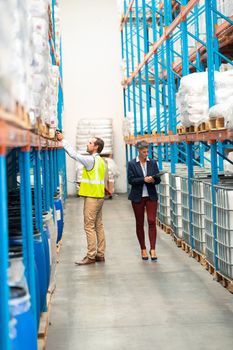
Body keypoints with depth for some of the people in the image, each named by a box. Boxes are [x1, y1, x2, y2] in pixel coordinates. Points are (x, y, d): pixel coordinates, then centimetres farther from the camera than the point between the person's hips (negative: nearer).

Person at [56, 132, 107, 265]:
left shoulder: (91, 160, -14)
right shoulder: (101, 161, 15)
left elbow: (74, 154, -13)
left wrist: (63, 140, -5)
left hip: (92, 197, -9)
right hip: (99, 196, 9)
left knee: (89, 227, -6)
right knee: (98, 225, 11)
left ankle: (91, 256, -5)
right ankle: (100, 254, 15)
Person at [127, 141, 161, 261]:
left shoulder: (153, 163, 5)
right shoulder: (132, 164, -2)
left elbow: (158, 179, 5)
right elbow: (131, 180, -8)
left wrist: (153, 179, -17)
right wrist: (144, 180, -19)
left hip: (151, 196, 1)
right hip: (138, 197, -1)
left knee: (152, 221, -8)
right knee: (139, 223, 6)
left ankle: (153, 249, -8)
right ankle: (143, 249, 16)